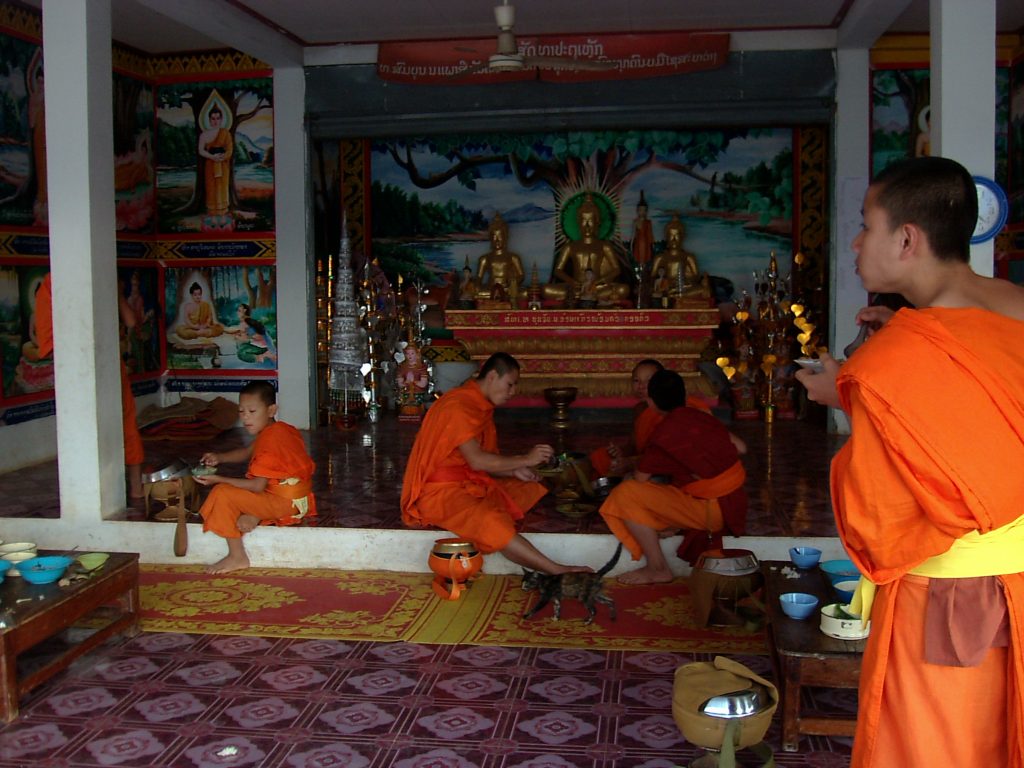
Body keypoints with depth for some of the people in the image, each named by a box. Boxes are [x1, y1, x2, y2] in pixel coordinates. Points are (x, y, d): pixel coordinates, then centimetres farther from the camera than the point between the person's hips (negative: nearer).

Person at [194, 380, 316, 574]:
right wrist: (219, 458, 3)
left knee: (222, 493, -16)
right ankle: (255, 516, 3)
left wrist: (218, 479, -21)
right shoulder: (281, 429, 8)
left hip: (285, 501, -11)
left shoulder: (270, 440, -22)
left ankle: (237, 557, -8)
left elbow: (257, 486, -25)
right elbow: (248, 451, 20)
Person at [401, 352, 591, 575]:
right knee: (491, 522, -33)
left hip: (470, 485, 11)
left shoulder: (480, 406, 13)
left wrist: (514, 471, -2)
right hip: (441, 491, -11)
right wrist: (525, 459, -17)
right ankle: (557, 571, -33)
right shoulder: (458, 406, -17)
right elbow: (476, 461, -24)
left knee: (532, 490, 5)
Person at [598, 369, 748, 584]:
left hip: (712, 510, -8)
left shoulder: (664, 434, -16)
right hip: (734, 503, 8)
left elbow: (640, 478, -6)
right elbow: (739, 447, 13)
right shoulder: (702, 417, 3)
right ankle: (674, 523, 13)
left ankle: (658, 569, -4)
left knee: (625, 493, -12)